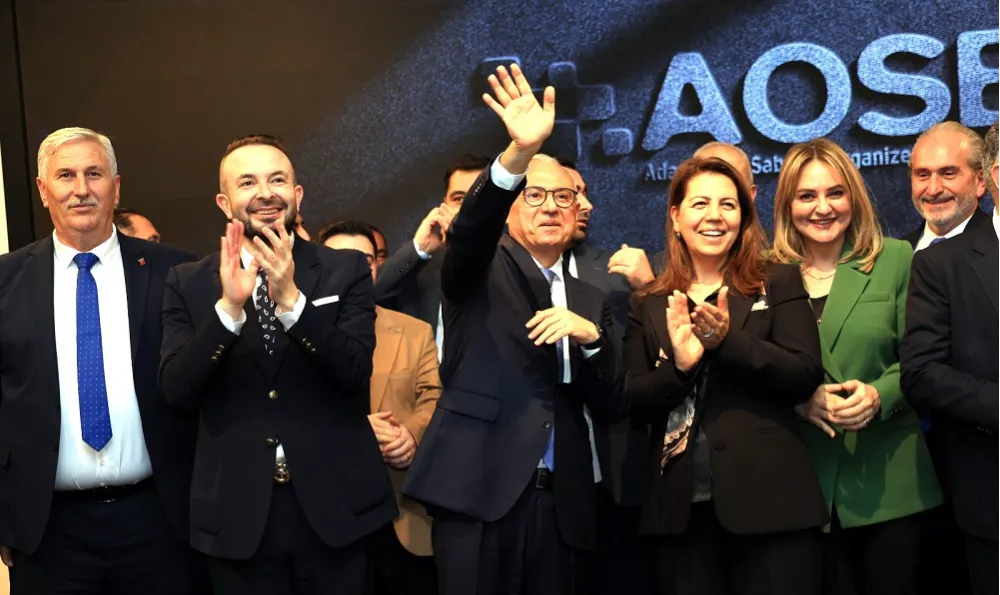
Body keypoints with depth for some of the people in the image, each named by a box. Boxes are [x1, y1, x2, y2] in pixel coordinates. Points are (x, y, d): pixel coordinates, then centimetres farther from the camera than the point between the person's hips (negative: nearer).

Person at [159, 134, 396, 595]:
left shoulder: (346, 270, 0)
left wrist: (291, 299, -24)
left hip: (334, 505, 0)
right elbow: (176, 391, -8)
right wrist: (229, 307, -21)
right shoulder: (188, 283, 2)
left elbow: (355, 372, -11)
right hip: (236, 513, 1)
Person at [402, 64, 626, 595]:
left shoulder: (588, 300, 15)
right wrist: (519, 153, -36)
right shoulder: (483, 271, 4)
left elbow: (612, 410, 10)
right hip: (478, 491, -4)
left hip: (558, 502, 4)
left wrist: (590, 337, -8)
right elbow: (470, 229, -20)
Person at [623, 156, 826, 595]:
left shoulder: (779, 282, 4)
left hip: (769, 499, -1)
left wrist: (728, 339, -18)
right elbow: (634, 402, 3)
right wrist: (679, 366, -16)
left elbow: (805, 376, -6)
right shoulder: (648, 304, 9)